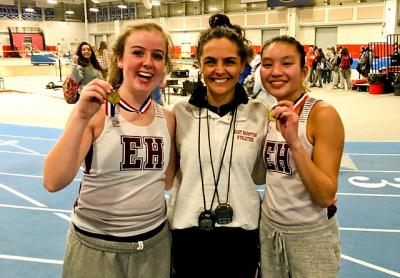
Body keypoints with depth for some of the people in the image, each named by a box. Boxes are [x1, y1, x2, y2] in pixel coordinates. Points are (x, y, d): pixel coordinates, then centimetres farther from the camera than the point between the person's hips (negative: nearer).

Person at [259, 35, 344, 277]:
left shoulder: (323, 114, -18)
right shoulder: (271, 115, 0)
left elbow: (326, 196, -23)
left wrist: (295, 142, -31)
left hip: (311, 236, -5)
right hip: (269, 229, 5)